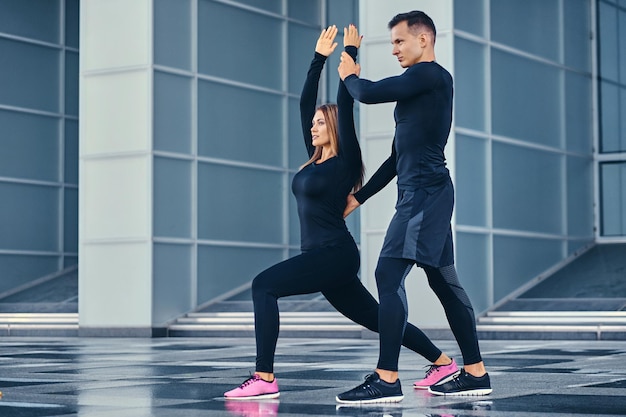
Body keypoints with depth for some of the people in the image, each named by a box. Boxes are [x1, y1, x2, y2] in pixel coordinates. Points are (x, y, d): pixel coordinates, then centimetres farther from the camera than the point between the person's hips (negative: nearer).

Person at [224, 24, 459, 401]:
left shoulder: (345, 162, -6)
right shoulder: (315, 158, 14)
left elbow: (346, 105, -12)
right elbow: (305, 102, 16)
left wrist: (350, 54, -7)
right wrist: (320, 57, 15)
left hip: (336, 255, -9)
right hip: (323, 256, 9)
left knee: (264, 285, -20)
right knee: (376, 318, 15)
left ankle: (265, 379, -22)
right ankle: (443, 362, 25)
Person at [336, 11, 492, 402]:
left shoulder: (431, 75, -8)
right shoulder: (420, 84, 22)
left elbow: (371, 93, -13)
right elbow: (399, 155, 25)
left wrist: (350, 77, 10)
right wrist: (360, 196, 27)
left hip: (425, 191, -10)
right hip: (424, 193, 10)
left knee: (389, 274, -15)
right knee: (443, 281, 11)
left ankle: (387, 379, -16)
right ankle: (476, 373, 15)